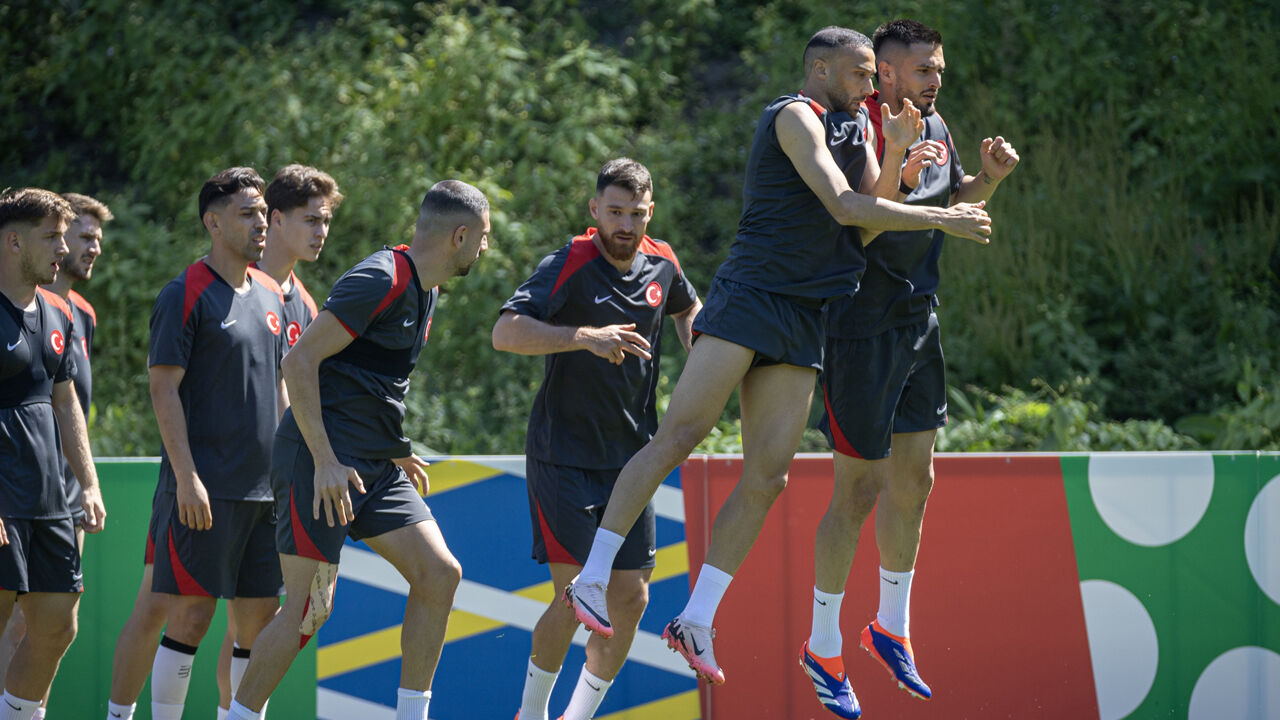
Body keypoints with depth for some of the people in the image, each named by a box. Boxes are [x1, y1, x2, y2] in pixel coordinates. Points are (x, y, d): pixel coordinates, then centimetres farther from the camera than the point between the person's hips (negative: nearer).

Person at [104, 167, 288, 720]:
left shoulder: (271, 295, 15)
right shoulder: (185, 296, -7)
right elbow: (163, 389, -11)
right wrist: (187, 477, -18)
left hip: (263, 485, 7)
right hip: (204, 488, -7)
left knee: (259, 619, 5)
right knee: (190, 615, -8)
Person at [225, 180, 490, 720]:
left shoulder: (424, 291, 15)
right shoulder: (380, 280, -15)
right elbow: (299, 360, -19)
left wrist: (394, 451, 23)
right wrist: (324, 460, -23)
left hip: (375, 467, 9)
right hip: (320, 460, -9)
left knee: (439, 573, -1)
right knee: (308, 608, -11)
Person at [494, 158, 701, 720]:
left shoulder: (662, 264, 5)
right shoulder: (568, 266, -13)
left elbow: (689, 307, 29)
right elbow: (505, 332, -26)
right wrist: (584, 336, -37)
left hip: (631, 458, 6)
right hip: (563, 457, -6)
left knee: (630, 599, 1)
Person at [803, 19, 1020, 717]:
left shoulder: (935, 129, 6)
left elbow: (951, 196, 24)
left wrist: (990, 176, 5)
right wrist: (897, 177, -43)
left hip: (917, 321, 8)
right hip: (861, 327, -8)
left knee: (914, 481, 13)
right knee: (860, 488, -3)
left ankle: (891, 628, 28)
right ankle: (823, 647, 10)